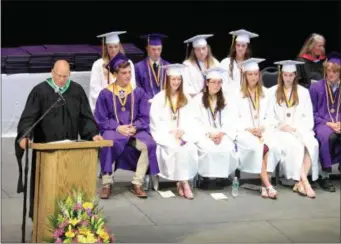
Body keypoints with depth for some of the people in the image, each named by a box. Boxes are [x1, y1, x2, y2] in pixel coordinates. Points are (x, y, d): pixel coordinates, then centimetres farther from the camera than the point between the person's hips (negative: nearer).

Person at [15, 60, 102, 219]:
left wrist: (93, 134, -9)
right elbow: (29, 117, -11)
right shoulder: (40, 91, -7)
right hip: (46, 147, -3)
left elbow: (85, 116, 5)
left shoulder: (77, 90, 3)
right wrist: (25, 136, -26)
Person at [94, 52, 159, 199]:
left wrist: (134, 127, -15)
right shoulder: (105, 94, 1)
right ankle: (107, 183, -20)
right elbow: (101, 119, 1)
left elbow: (144, 117, 5)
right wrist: (118, 127, -16)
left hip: (135, 131, 2)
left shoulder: (138, 92, 6)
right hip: (114, 131, -2)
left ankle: (137, 183, -17)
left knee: (149, 144, -29)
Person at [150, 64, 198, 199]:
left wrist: (183, 132, -9)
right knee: (177, 149, -33)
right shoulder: (159, 98, 4)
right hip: (164, 135, -3)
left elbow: (189, 120, 11)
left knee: (190, 148, -30)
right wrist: (170, 133, -14)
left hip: (182, 135, 3)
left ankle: (182, 182, -25)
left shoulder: (186, 99, 16)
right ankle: (184, 183, -29)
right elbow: (156, 122, -2)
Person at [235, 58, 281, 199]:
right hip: (244, 130, -3)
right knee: (259, 147, -34)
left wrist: (262, 127, -6)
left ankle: (264, 186, -29)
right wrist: (249, 129, -14)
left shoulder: (264, 92, 16)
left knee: (274, 146, -29)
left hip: (261, 129, 4)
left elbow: (267, 115, 15)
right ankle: (268, 185, -32)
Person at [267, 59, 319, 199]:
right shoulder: (273, 92, 9)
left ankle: (300, 183, -30)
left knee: (312, 144, -31)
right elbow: (270, 116, 4)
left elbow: (308, 117, 10)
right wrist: (282, 126, -12)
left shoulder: (303, 92, 15)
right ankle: (304, 182, -33)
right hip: (281, 131, -2)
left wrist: (298, 129, -8)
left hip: (300, 130, 2)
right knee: (295, 145, -34)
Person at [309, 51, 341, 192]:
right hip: (322, 123, -2)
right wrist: (328, 123, -10)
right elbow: (312, 113, 3)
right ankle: (325, 176, -29)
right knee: (328, 136, -38)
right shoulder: (316, 88, 4)